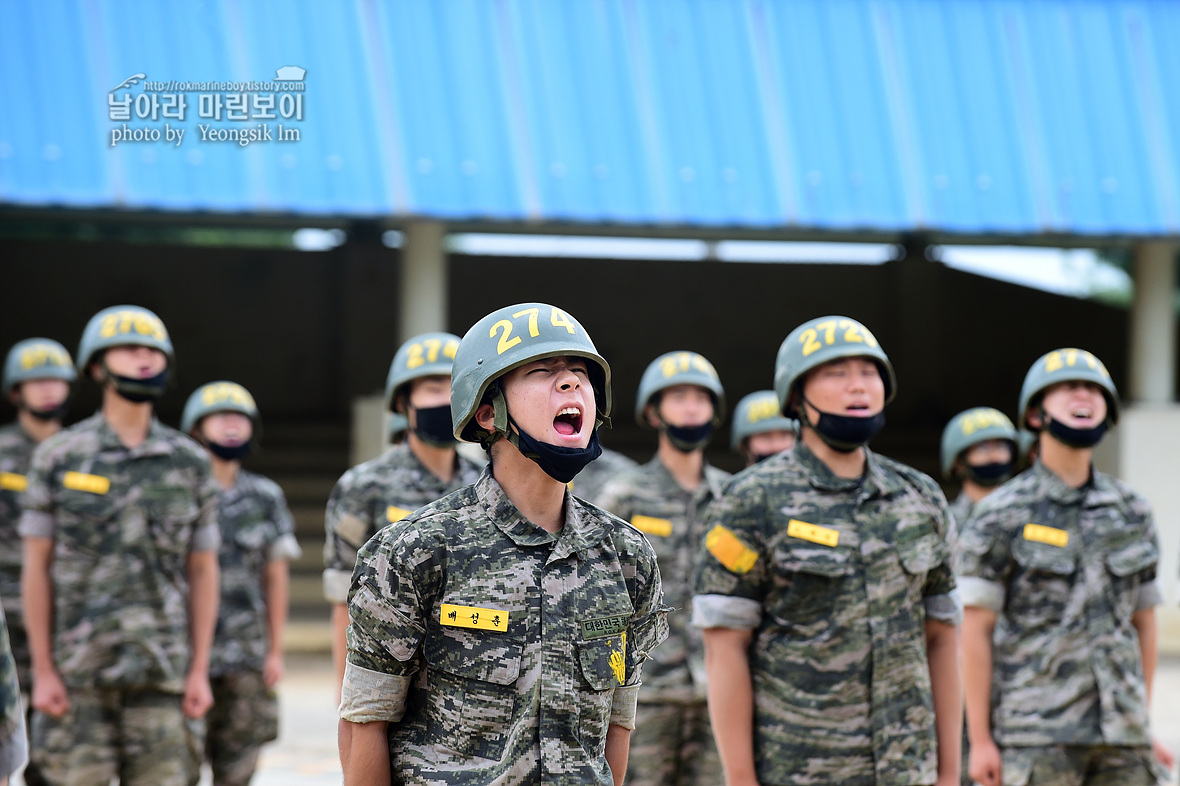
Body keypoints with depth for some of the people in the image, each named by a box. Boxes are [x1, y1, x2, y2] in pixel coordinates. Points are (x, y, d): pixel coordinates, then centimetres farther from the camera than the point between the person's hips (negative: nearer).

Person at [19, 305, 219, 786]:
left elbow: (203, 572, 9)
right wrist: (42, 670, -4)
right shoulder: (59, 457, 2)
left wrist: (200, 671, 2)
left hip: (162, 670, 2)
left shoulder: (189, 463, 8)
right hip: (78, 669, -2)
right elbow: (36, 567, 2)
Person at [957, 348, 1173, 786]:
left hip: (1120, 737, 5)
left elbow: (1143, 622, 17)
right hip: (1034, 738, -4)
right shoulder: (1000, 516, -1)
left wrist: (1142, 725, 15)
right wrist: (980, 739, -8)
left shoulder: (1132, 514, 12)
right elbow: (976, 630, -4)